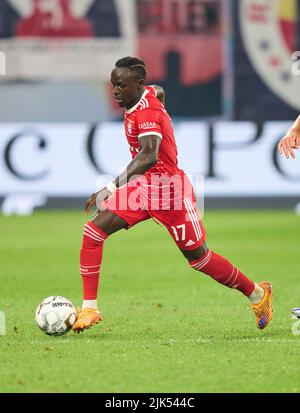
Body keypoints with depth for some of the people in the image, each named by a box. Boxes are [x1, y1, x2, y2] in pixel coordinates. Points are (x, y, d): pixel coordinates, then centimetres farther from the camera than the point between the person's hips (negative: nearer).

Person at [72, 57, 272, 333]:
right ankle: (89, 309, -7)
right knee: (93, 232, -10)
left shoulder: (148, 112, -24)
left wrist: (113, 187, -49)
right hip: (143, 186, 8)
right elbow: (159, 91, 28)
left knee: (199, 259, 5)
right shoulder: (149, 93, 2)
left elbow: (149, 156, -39)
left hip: (169, 190, -8)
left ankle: (257, 293, 28)